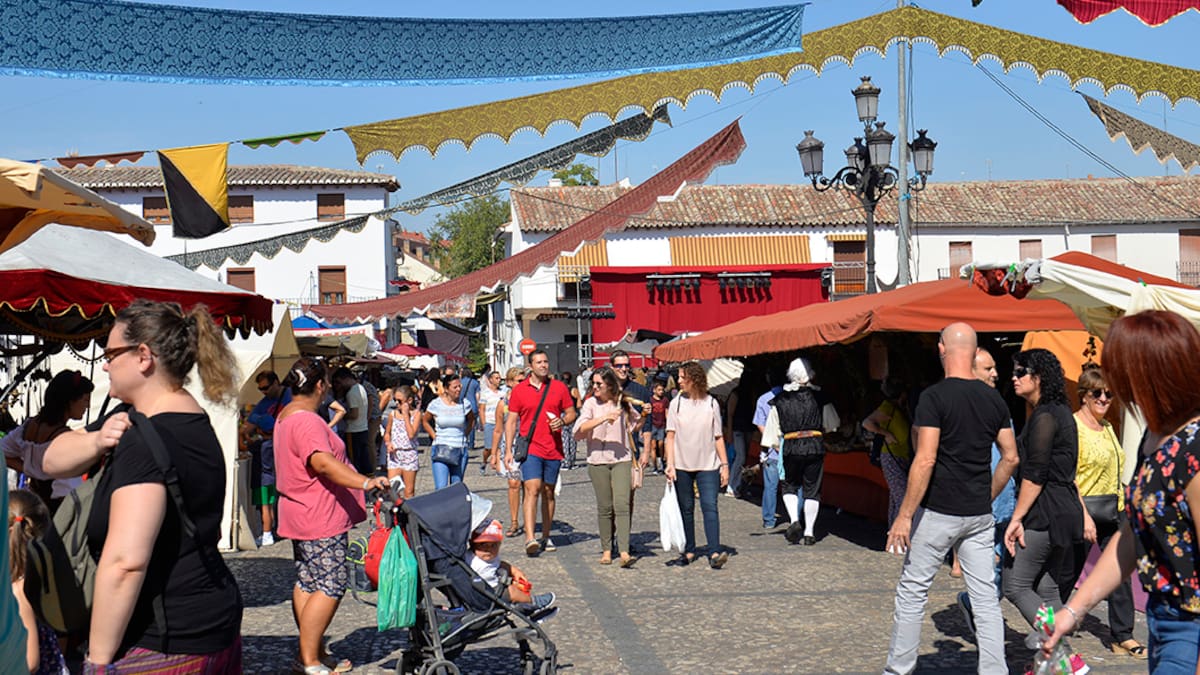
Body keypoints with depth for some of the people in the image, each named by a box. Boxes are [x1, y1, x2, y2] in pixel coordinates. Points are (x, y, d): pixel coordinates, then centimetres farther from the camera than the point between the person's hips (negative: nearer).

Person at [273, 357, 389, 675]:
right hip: (320, 519, -11)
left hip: (303, 515, 11)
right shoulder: (307, 422, -20)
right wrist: (364, 482, -48)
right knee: (330, 586, -7)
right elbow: (323, 462, -37)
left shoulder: (286, 416, 15)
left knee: (307, 584, 13)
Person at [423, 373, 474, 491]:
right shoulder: (436, 404, -2)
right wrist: (434, 436, 4)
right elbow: (424, 420, 14)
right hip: (441, 450, -2)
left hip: (460, 450, 2)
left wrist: (464, 435, 8)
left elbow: (471, 420, 20)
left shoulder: (464, 404, 2)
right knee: (441, 488, -14)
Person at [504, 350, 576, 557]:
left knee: (548, 492, 10)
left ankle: (546, 537, 20)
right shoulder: (519, 390, 3)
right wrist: (509, 450, -1)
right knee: (532, 489, -15)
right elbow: (511, 421, 6)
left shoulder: (559, 388, 7)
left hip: (554, 450, 2)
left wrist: (562, 421, -11)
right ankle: (530, 538, -23)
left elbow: (571, 413, 13)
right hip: (530, 448, -2)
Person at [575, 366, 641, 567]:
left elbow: (636, 422, 26)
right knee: (604, 507, 5)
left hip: (622, 459, 0)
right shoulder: (591, 404, 1)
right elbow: (579, 431, -15)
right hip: (598, 461, 0)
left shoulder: (623, 403, 6)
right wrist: (603, 418, -24)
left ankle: (624, 552, -18)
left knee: (622, 504, -12)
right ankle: (606, 550, 16)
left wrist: (645, 414, 5)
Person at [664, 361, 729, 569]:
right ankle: (689, 551, 17)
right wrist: (670, 463, -7)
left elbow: (718, 437, 8)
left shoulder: (711, 403, 3)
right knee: (686, 509, 8)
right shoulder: (676, 403, 4)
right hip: (682, 466, 1)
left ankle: (714, 552, -18)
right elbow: (671, 436, 3)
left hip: (708, 466, -1)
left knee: (710, 507, -12)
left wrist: (725, 464, 4)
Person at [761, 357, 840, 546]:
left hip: (791, 448, 0)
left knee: (789, 486, 16)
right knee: (812, 489, 8)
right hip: (815, 448, 0)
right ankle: (809, 532, 8)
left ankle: (795, 520, -5)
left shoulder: (780, 400, 2)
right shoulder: (819, 396, 0)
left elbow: (773, 430, 5)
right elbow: (832, 424, 8)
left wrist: (776, 446, 15)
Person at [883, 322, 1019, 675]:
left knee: (912, 591, 6)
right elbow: (1010, 457, 10)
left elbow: (925, 460, -18)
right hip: (979, 514, 5)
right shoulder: (994, 399, 5)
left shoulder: (934, 397, -13)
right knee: (985, 596, 8)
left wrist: (904, 516, -14)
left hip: (938, 511, -5)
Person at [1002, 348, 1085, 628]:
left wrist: (1017, 518, -17)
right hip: (1066, 511, 10)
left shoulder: (1044, 416, -13)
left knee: (1014, 586, -4)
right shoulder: (1061, 412, 17)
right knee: (1049, 591, 11)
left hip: (1044, 513, -10)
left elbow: (1035, 475, -19)